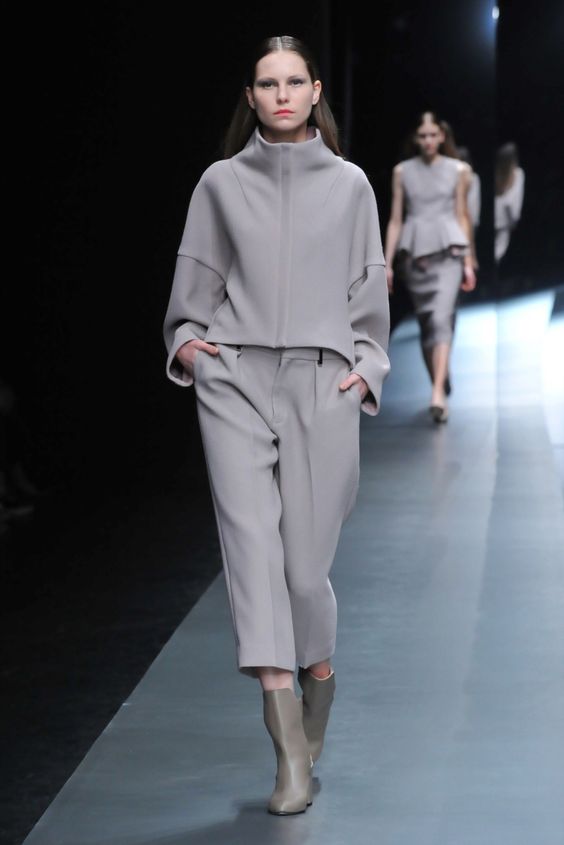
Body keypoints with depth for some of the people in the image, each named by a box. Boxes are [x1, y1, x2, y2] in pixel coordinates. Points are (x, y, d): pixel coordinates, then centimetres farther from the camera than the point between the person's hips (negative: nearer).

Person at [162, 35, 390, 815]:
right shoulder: (222, 183, 8)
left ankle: (317, 674, 31)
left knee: (306, 561, -3)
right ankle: (291, 751, -19)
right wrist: (185, 340, 0)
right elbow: (198, 280, 15)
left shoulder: (348, 184, 9)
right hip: (236, 380, 0)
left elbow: (369, 290, 13)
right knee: (251, 538, -15)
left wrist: (368, 365, 2)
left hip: (322, 384, 0)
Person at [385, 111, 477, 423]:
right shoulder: (402, 171, 8)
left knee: (441, 318, -18)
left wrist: (468, 262, 6)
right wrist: (387, 263, 4)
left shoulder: (457, 170, 6)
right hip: (414, 252, 2)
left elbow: (462, 216, 9)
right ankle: (440, 383, 24)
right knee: (425, 323, 7)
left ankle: (438, 394, -26)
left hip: (447, 250, -2)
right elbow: (395, 219, 9)